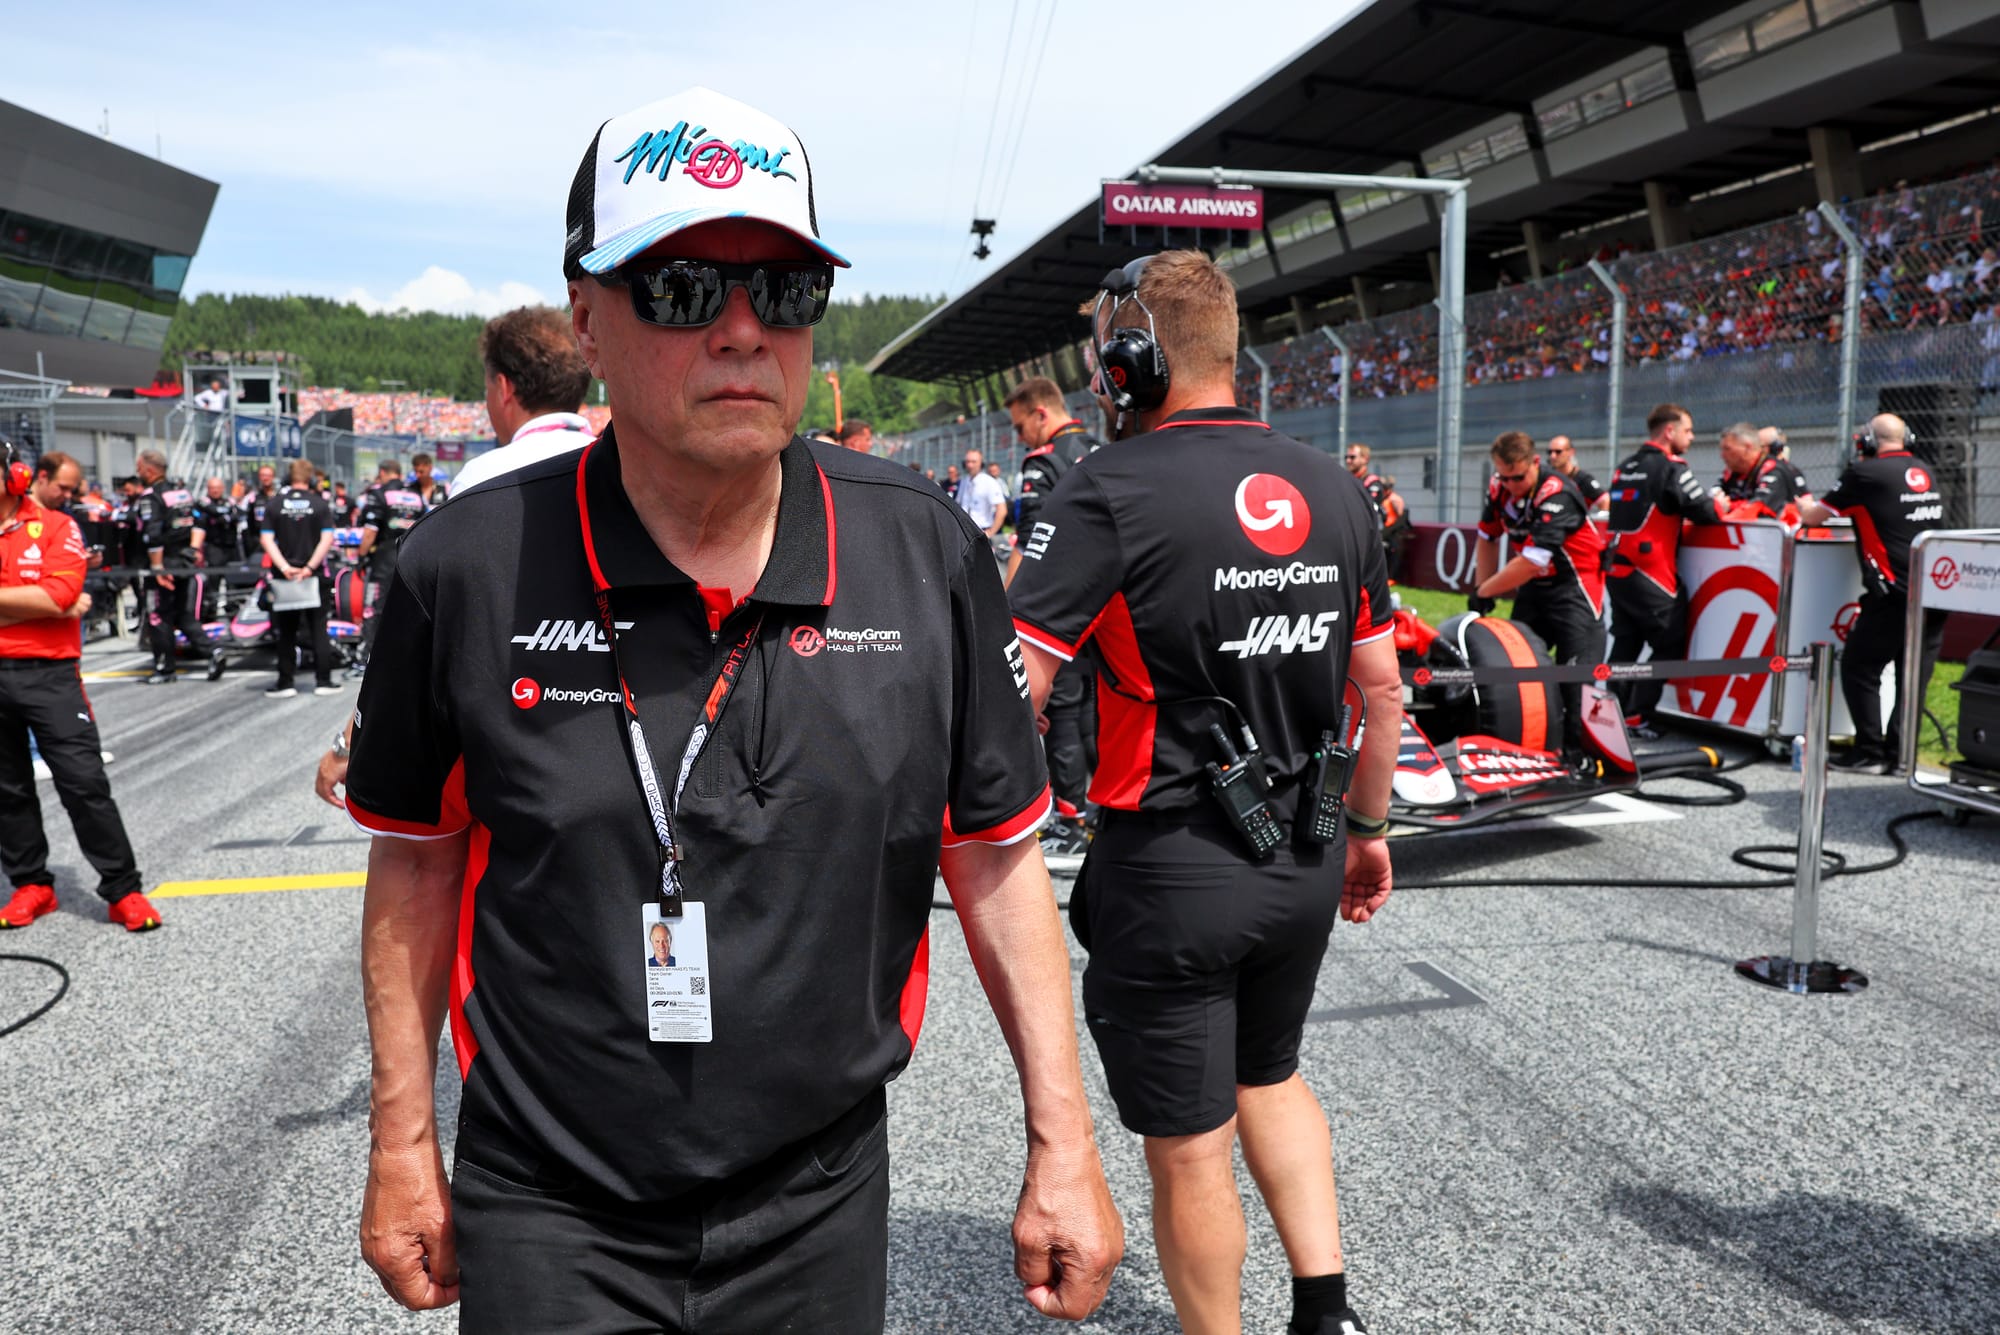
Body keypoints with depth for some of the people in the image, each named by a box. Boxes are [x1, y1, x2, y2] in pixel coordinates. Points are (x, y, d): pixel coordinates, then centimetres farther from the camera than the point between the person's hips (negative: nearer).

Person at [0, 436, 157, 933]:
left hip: (50, 674, -4)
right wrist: (42, 605, -14)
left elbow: (59, 594, -15)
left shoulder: (56, 527, -2)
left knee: (85, 783, -3)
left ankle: (122, 890, 2)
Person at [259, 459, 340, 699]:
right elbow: (327, 539, -11)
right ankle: (323, 681, 4)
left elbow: (266, 539, -6)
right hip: (314, 576, -1)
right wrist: (310, 567, -14)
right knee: (318, 629, 6)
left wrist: (284, 567, -12)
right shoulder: (319, 504, -1)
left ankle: (285, 683, 9)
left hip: (284, 576, 1)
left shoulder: (274, 506, 3)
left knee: (287, 632, 8)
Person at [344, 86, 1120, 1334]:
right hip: (546, 1222, -1)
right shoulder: (465, 569, -11)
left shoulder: (929, 553, -9)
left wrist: (1063, 1145, -2)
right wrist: (403, 1143, 6)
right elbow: (419, 861, 2)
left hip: (820, 1206, 2)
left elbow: (997, 855, -2)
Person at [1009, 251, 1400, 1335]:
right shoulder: (1334, 489, 4)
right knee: (1268, 1075, 29)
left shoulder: (1111, 489, -16)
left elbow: (1013, 692, -21)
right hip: (1305, 861, 7)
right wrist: (1367, 825, 21)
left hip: (1171, 870, -6)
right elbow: (1383, 686, 10)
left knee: (1189, 1146, 11)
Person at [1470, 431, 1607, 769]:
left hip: (1574, 583, -7)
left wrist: (1483, 592, -20)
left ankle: (1577, 752, -10)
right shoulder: (1500, 488, -6)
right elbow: (1488, 539, 9)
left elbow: (1531, 563, -29)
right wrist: (1482, 593, 3)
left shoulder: (1557, 494, -27)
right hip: (1533, 586, 7)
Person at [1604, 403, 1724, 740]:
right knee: (1669, 645, 2)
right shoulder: (1670, 467, -10)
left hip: (1617, 570, 8)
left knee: (1625, 645, 13)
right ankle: (1637, 717, 1)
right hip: (1649, 576, -8)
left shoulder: (1627, 466, 15)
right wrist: (1722, 507, 9)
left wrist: (1684, 509, 14)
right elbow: (1706, 513, -11)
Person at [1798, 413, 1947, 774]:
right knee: (1914, 673, 9)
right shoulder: (1926, 473, 14)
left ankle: (1868, 754, 3)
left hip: (1896, 593, -7)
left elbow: (1813, 517, 6)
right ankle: (1898, 754, 11)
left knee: (1858, 666, 4)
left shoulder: (1865, 473, -4)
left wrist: (1805, 505, 27)